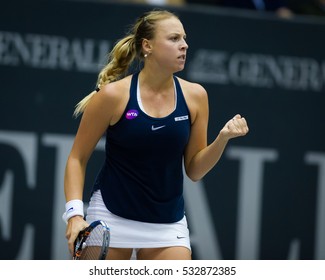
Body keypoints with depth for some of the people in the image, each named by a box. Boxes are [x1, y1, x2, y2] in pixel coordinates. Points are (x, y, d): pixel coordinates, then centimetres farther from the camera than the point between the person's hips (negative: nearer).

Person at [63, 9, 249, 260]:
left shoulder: (194, 96, -2)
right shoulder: (113, 95, -11)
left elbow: (194, 170, 4)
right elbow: (77, 158, -3)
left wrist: (223, 138, -13)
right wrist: (75, 213, -15)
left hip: (168, 225, 3)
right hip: (111, 218, -3)